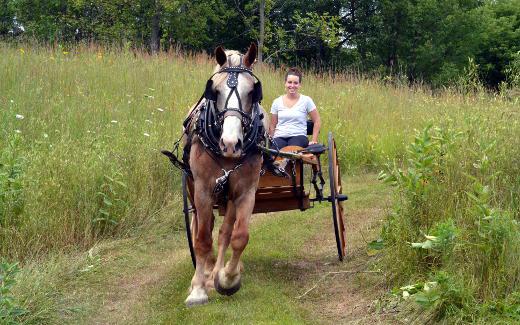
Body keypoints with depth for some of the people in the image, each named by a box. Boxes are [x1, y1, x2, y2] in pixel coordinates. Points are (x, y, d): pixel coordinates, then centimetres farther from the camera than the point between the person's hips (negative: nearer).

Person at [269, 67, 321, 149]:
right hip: (279, 137, 2)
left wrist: (313, 140, 0)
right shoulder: (277, 102, 12)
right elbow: (272, 126, 17)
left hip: (298, 136, -2)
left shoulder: (306, 100, 6)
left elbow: (317, 121, 8)